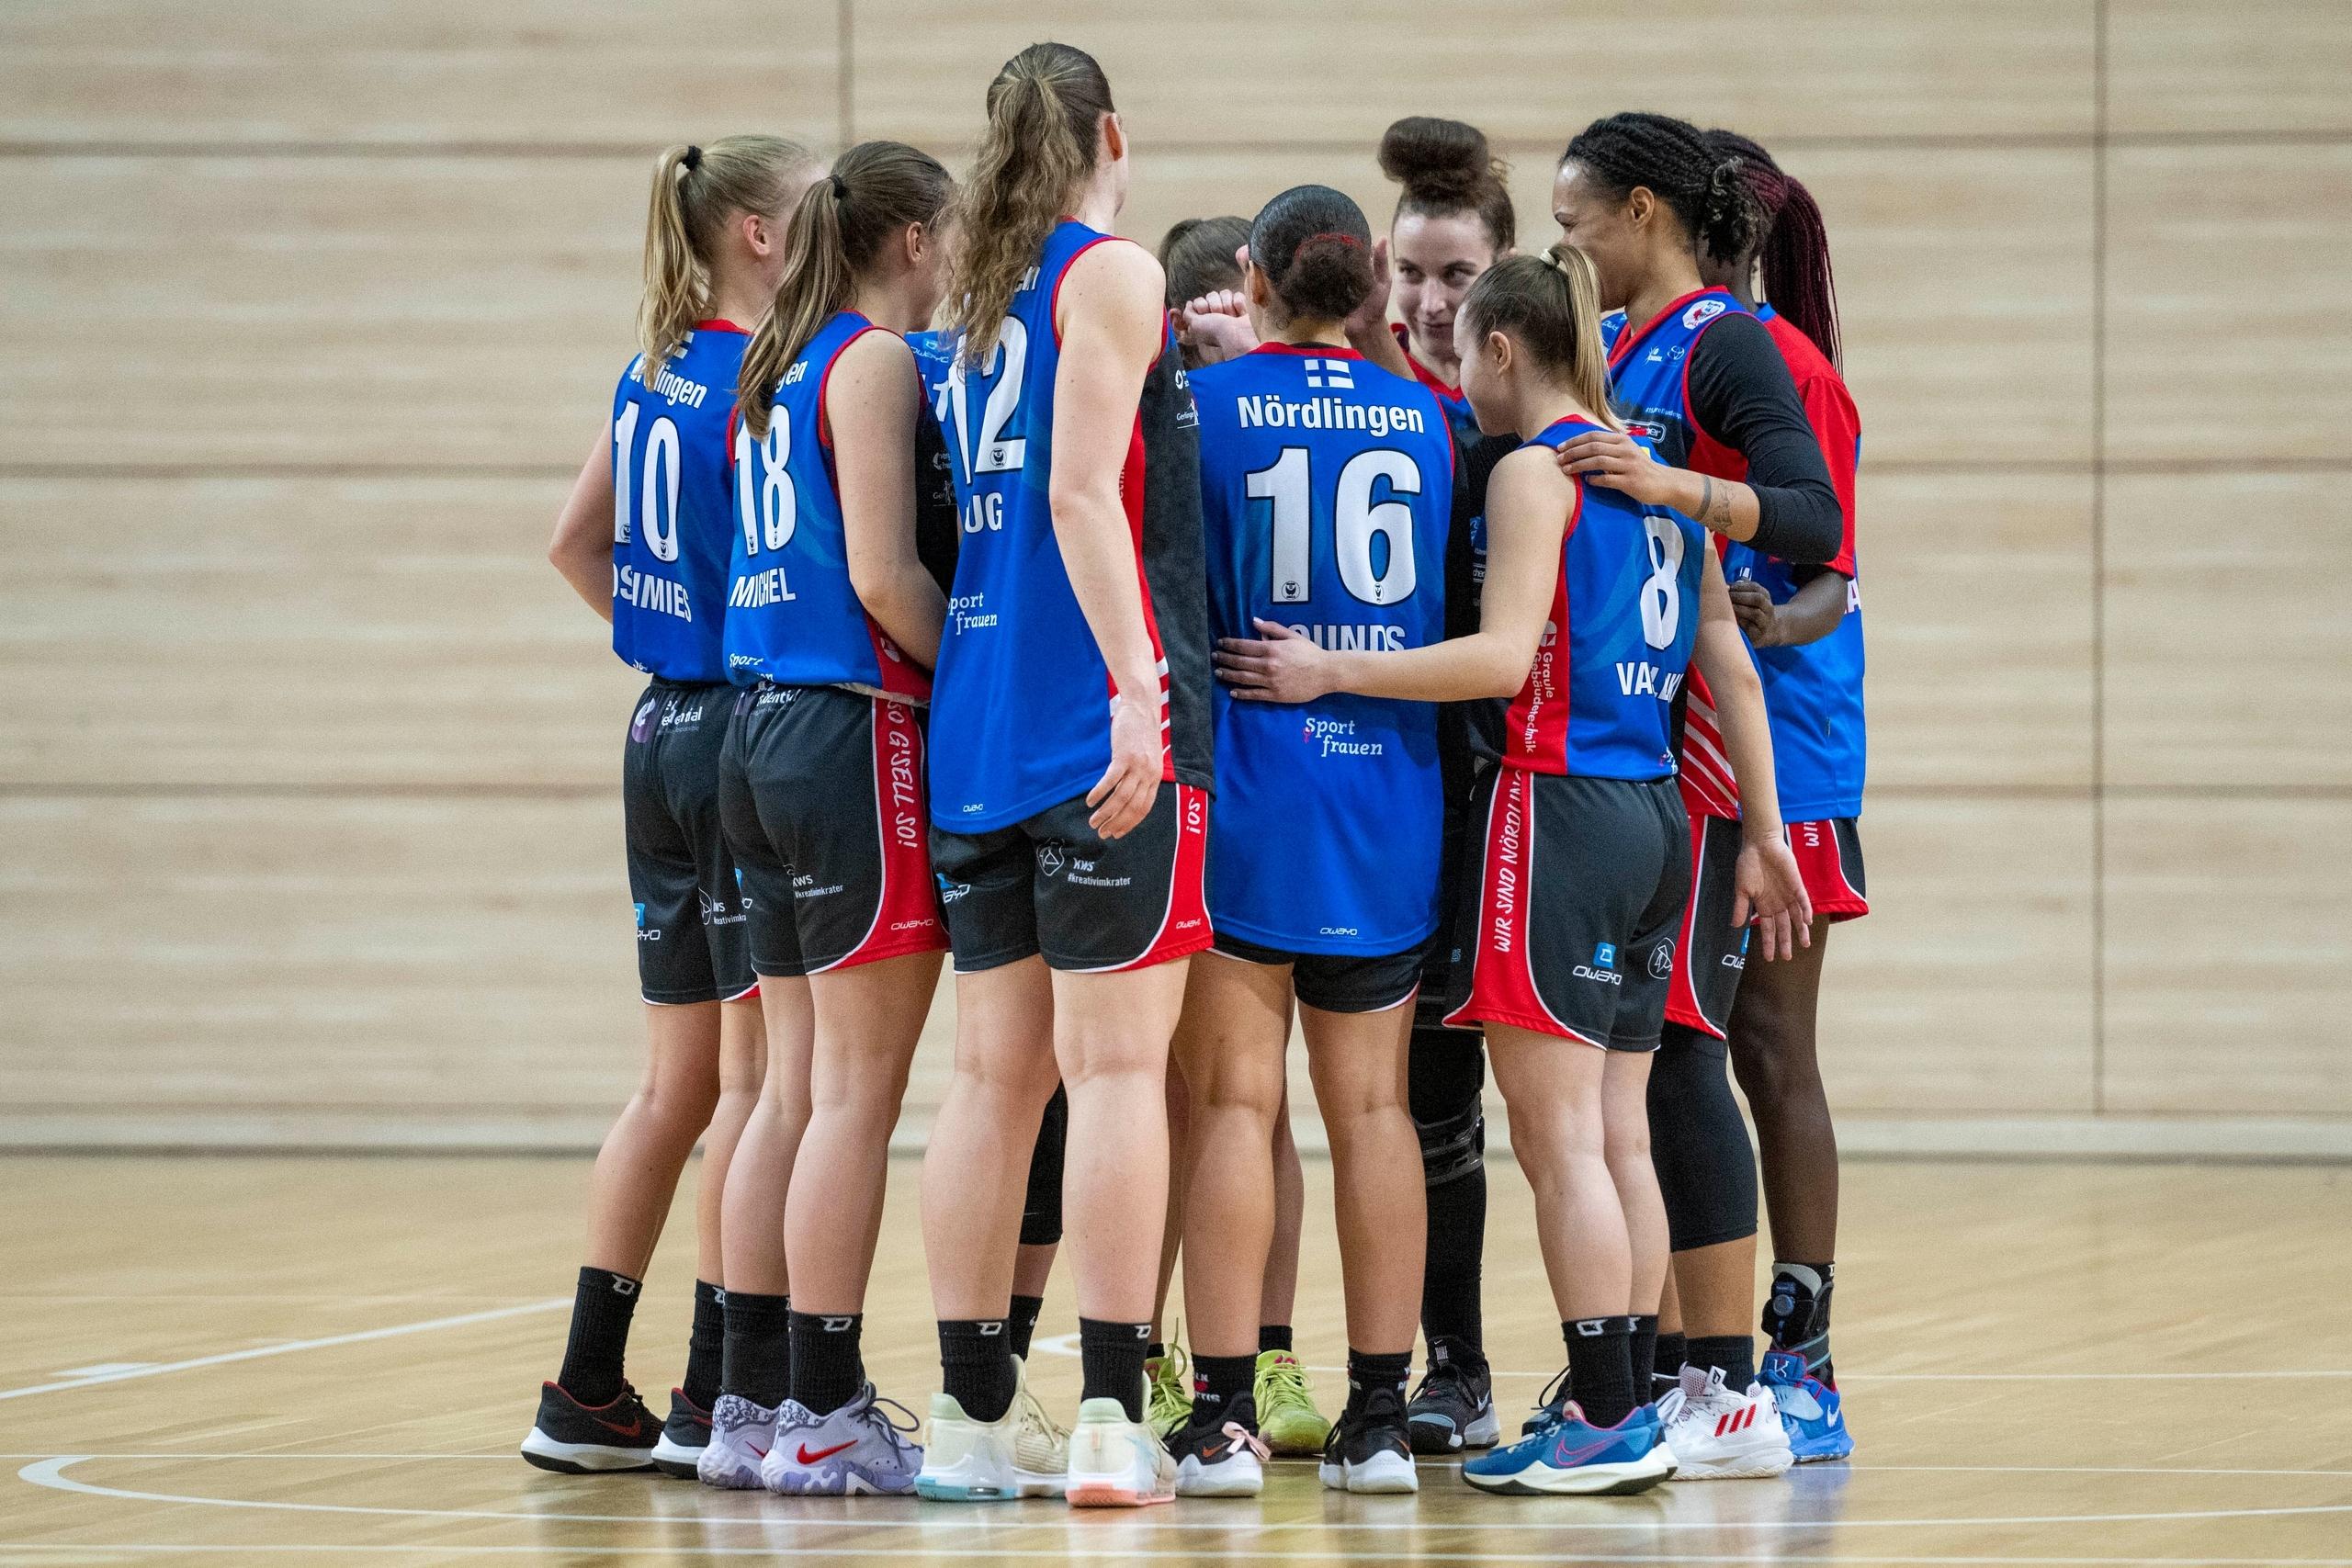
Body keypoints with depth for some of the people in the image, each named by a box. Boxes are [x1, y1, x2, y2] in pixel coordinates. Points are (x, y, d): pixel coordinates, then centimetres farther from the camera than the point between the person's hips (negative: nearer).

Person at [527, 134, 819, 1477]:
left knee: (678, 1085, 13)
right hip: (750, 731, -9)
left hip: (665, 726, 9)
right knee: (756, 1077, -3)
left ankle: (589, 1392, 15)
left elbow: (577, 543, 19)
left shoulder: (655, 370, 11)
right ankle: (713, 1398, -2)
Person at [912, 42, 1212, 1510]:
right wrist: (1137, 695, -20)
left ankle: (970, 1418, 8)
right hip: (1106, 724, -7)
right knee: (1117, 1065, -7)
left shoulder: (982, 302, 17)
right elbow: (1082, 494, -15)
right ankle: (1111, 1421, -11)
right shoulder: (1113, 275, -5)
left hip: (979, 723, 7)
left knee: (996, 1075, 8)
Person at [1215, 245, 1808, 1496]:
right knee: (1617, 1134, 11)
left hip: (1561, 809, -8)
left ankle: (1608, 1418, -7)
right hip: (1655, 815, 8)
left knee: (1555, 1133, -5)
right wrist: (1763, 834, 19)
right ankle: (1623, 1408, 12)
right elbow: (1729, 659, 15)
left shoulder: (1536, 470, -8)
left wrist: (1329, 672, -14)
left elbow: (1505, 654, -19)